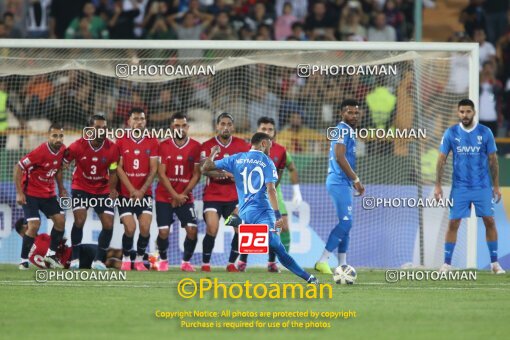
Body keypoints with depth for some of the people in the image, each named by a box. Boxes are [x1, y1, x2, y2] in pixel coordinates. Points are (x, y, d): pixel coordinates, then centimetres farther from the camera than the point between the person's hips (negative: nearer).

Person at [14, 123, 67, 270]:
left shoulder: (62, 150, -5)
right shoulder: (40, 152, -26)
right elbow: (18, 168, -21)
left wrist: (61, 189, 12)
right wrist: (19, 193, -20)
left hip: (48, 193, 7)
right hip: (30, 192, -7)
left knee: (60, 219, -2)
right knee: (34, 224, -16)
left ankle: (51, 254, 13)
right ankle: (24, 260, -4)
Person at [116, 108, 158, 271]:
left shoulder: (152, 142, 3)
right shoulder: (121, 141, 0)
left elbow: (153, 169, -1)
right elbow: (119, 168, -4)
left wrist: (142, 190, -11)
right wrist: (132, 190, -12)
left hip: (144, 193, 1)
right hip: (126, 193, -1)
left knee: (145, 228, -11)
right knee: (130, 228, -12)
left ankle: (139, 259, 7)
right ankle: (126, 259, 8)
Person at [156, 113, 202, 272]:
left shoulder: (195, 147, -1)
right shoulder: (164, 146, -2)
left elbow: (196, 174, -1)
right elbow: (161, 173, -6)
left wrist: (183, 194, -10)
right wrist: (175, 195, -14)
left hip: (185, 197, 1)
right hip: (164, 196, 0)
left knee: (192, 229, -14)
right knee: (163, 232, -7)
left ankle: (186, 261, 5)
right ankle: (163, 260, 19)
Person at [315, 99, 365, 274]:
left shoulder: (347, 131, 19)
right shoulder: (343, 130, -12)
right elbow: (340, 157, -21)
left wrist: (354, 181, 15)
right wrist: (356, 179, -17)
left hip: (342, 183, 10)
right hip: (340, 182, -10)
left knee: (345, 223, 11)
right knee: (345, 222, -13)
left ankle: (342, 264, 13)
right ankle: (322, 261, -14)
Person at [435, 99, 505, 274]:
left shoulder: (485, 133, -1)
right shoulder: (451, 133, -1)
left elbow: (493, 160, 5)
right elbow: (442, 159, 2)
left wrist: (496, 186, 4)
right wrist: (438, 185, -4)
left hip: (482, 186, 0)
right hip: (460, 186, 0)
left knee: (489, 222, -2)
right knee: (453, 223, -3)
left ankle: (495, 263, 7)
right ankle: (446, 263, 4)